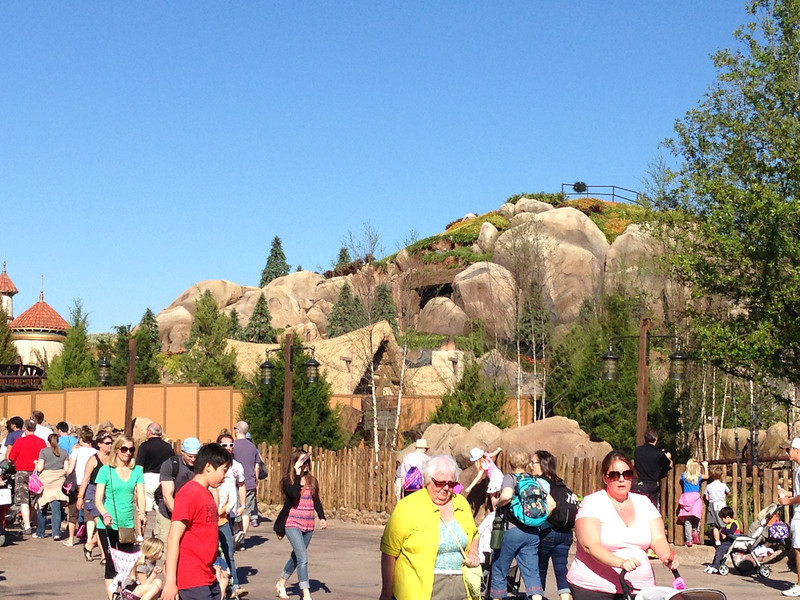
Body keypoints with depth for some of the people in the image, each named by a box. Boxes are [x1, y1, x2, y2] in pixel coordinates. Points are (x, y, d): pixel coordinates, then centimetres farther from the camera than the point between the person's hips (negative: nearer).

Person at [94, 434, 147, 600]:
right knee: (111, 563, -2)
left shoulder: (137, 471, 7)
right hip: (108, 525, -3)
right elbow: (98, 499, -5)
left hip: (128, 524, 3)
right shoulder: (106, 470, -2)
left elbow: (140, 496, 0)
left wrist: (141, 513, -20)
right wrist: (105, 515, -24)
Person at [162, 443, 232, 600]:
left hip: (209, 579, 9)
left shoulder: (207, 494, 14)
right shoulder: (189, 493, -13)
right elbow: (173, 539, -17)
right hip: (192, 581, -9)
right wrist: (170, 582, -20)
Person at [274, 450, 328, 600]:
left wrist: (322, 517, 1)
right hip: (293, 524, -6)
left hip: (308, 525, 6)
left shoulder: (312, 481, 9)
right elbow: (293, 494, -25)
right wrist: (297, 474, -22)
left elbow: (316, 501, 14)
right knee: (303, 558, -16)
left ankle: (281, 583, 39)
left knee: (297, 557, 18)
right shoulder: (288, 480, -6)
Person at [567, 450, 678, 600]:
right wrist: (621, 562, -32)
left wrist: (667, 557, -20)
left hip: (640, 587, 4)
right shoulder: (592, 503, -4)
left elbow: (658, 539, 3)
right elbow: (590, 545, -17)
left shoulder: (643, 503, 11)